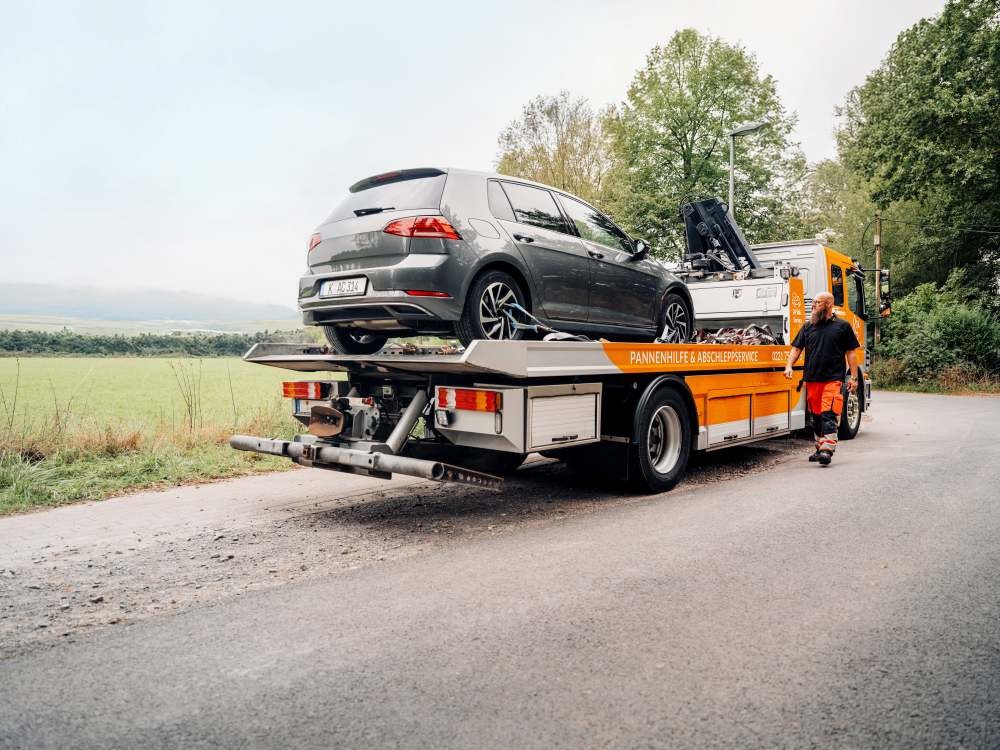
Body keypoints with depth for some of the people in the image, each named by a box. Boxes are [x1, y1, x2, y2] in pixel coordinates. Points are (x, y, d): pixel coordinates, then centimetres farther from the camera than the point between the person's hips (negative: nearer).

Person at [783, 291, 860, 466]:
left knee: (829, 415, -12)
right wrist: (789, 366, -7)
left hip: (833, 379, -4)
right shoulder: (808, 327, 12)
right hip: (811, 379, 4)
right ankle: (819, 448, 23)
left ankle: (827, 451, -15)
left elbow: (851, 353, 4)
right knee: (816, 416, 12)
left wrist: (854, 377, -1)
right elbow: (796, 348, 10)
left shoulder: (842, 326, 4)